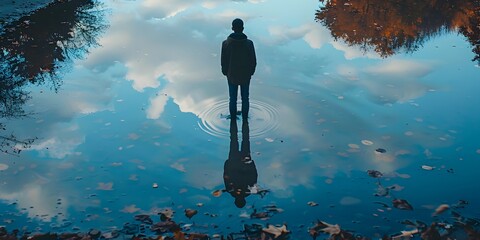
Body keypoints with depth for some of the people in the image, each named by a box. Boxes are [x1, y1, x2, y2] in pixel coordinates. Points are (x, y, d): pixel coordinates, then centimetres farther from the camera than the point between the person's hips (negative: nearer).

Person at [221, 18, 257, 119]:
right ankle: (245, 119, 29)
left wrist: (225, 72, 11)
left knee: (233, 99, 15)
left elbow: (223, 61, -7)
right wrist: (251, 72, 10)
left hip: (232, 76, 0)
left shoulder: (226, 43, -16)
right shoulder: (249, 43, -17)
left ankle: (233, 119, 27)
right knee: (245, 99, 16)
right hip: (246, 76, 0)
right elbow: (253, 61, -8)